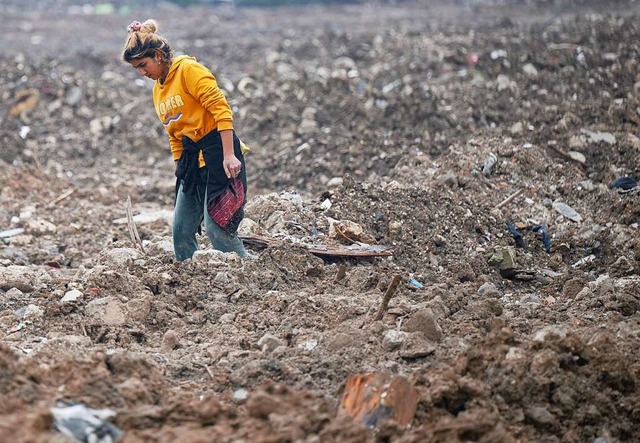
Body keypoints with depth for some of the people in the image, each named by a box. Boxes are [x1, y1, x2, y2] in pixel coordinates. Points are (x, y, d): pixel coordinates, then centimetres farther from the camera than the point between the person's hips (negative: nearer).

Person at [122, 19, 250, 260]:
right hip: (192, 158, 9)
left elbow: (221, 109, -17)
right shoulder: (158, 89, 16)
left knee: (216, 226, -14)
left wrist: (228, 156, -22)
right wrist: (180, 167, 16)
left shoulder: (189, 69, -10)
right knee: (181, 230, 4)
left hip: (219, 152, -9)